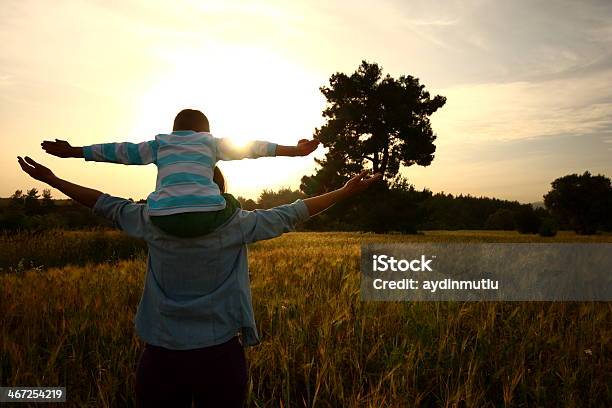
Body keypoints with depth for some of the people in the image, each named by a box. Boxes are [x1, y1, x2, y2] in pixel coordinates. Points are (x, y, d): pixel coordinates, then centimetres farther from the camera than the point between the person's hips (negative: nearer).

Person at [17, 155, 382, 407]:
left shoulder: (153, 223, -4)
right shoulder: (236, 225, -9)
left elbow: (107, 205, 9)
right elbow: (289, 215, -2)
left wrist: (51, 179, 25)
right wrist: (346, 192, 10)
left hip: (160, 355, 2)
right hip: (220, 354, -1)